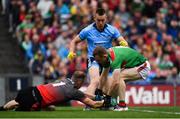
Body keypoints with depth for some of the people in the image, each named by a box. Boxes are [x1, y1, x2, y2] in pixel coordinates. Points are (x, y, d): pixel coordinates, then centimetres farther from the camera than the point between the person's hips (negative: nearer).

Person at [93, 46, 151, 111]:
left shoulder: (115, 58, -31)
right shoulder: (108, 54, -4)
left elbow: (116, 82, -38)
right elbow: (104, 75, 9)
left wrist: (108, 96, -30)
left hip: (143, 67, -10)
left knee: (119, 77, -25)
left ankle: (122, 105, -21)